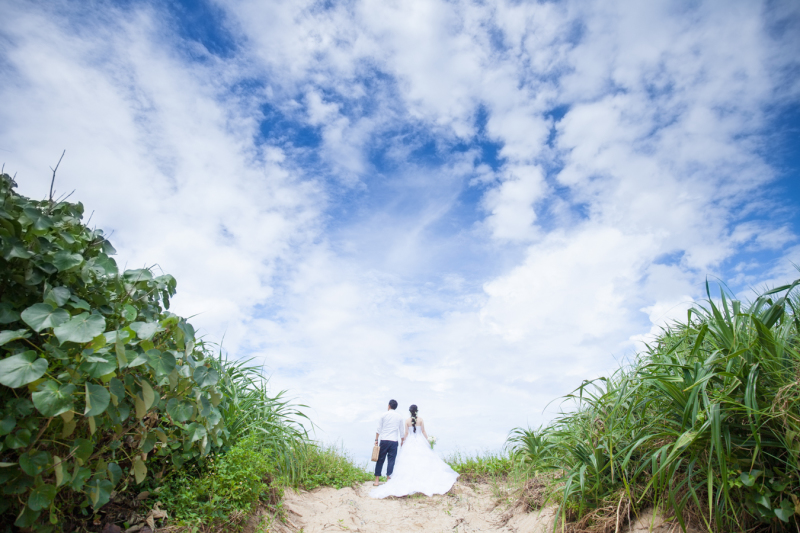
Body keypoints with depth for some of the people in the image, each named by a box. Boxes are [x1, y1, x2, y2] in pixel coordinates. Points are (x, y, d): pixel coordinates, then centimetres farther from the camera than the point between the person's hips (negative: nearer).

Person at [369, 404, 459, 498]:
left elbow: (406, 433, -1)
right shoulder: (421, 420, -1)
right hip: (420, 442, 0)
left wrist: (403, 441, 12)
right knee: (423, 461, 5)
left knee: (409, 464, 2)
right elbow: (423, 432, 1)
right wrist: (427, 441, 11)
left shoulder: (407, 420, -1)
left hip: (410, 442, 0)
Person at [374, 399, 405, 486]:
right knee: (391, 460, 6)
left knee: (380, 459, 7)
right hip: (394, 441, 0)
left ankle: (377, 480, 9)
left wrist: (376, 440, 5)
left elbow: (379, 429, 0)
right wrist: (402, 441, 21)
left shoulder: (384, 415, 1)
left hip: (384, 440, 0)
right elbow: (401, 430, 10)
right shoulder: (400, 416, 6)